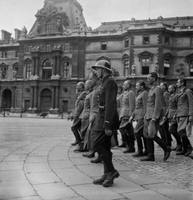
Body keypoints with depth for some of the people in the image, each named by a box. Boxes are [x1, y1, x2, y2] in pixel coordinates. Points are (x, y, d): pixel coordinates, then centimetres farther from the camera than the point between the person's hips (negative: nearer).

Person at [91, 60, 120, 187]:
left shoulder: (110, 82, -13)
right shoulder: (105, 82, 17)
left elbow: (110, 104, -21)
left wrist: (107, 125, -24)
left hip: (107, 119, -10)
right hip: (103, 117, 10)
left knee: (98, 145, -10)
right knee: (105, 147, 10)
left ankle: (112, 171, 0)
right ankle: (107, 175, 17)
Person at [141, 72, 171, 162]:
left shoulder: (158, 90, -11)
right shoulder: (151, 89, 18)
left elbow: (158, 105, -18)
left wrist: (154, 118, -22)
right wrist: (146, 115, 18)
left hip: (154, 116, -9)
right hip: (148, 116, 9)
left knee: (152, 135, -11)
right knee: (147, 135, 6)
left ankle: (166, 149, 6)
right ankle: (150, 156, 11)